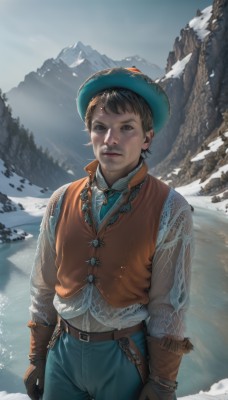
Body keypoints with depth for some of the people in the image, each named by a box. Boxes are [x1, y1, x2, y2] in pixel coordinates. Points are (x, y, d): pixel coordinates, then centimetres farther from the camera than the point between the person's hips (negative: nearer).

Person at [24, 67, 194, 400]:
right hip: (63, 351, 3)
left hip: (126, 358, -2)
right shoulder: (62, 202, -6)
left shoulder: (170, 211, -15)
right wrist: (37, 359, 8)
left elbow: (169, 309, -9)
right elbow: (44, 289, 2)